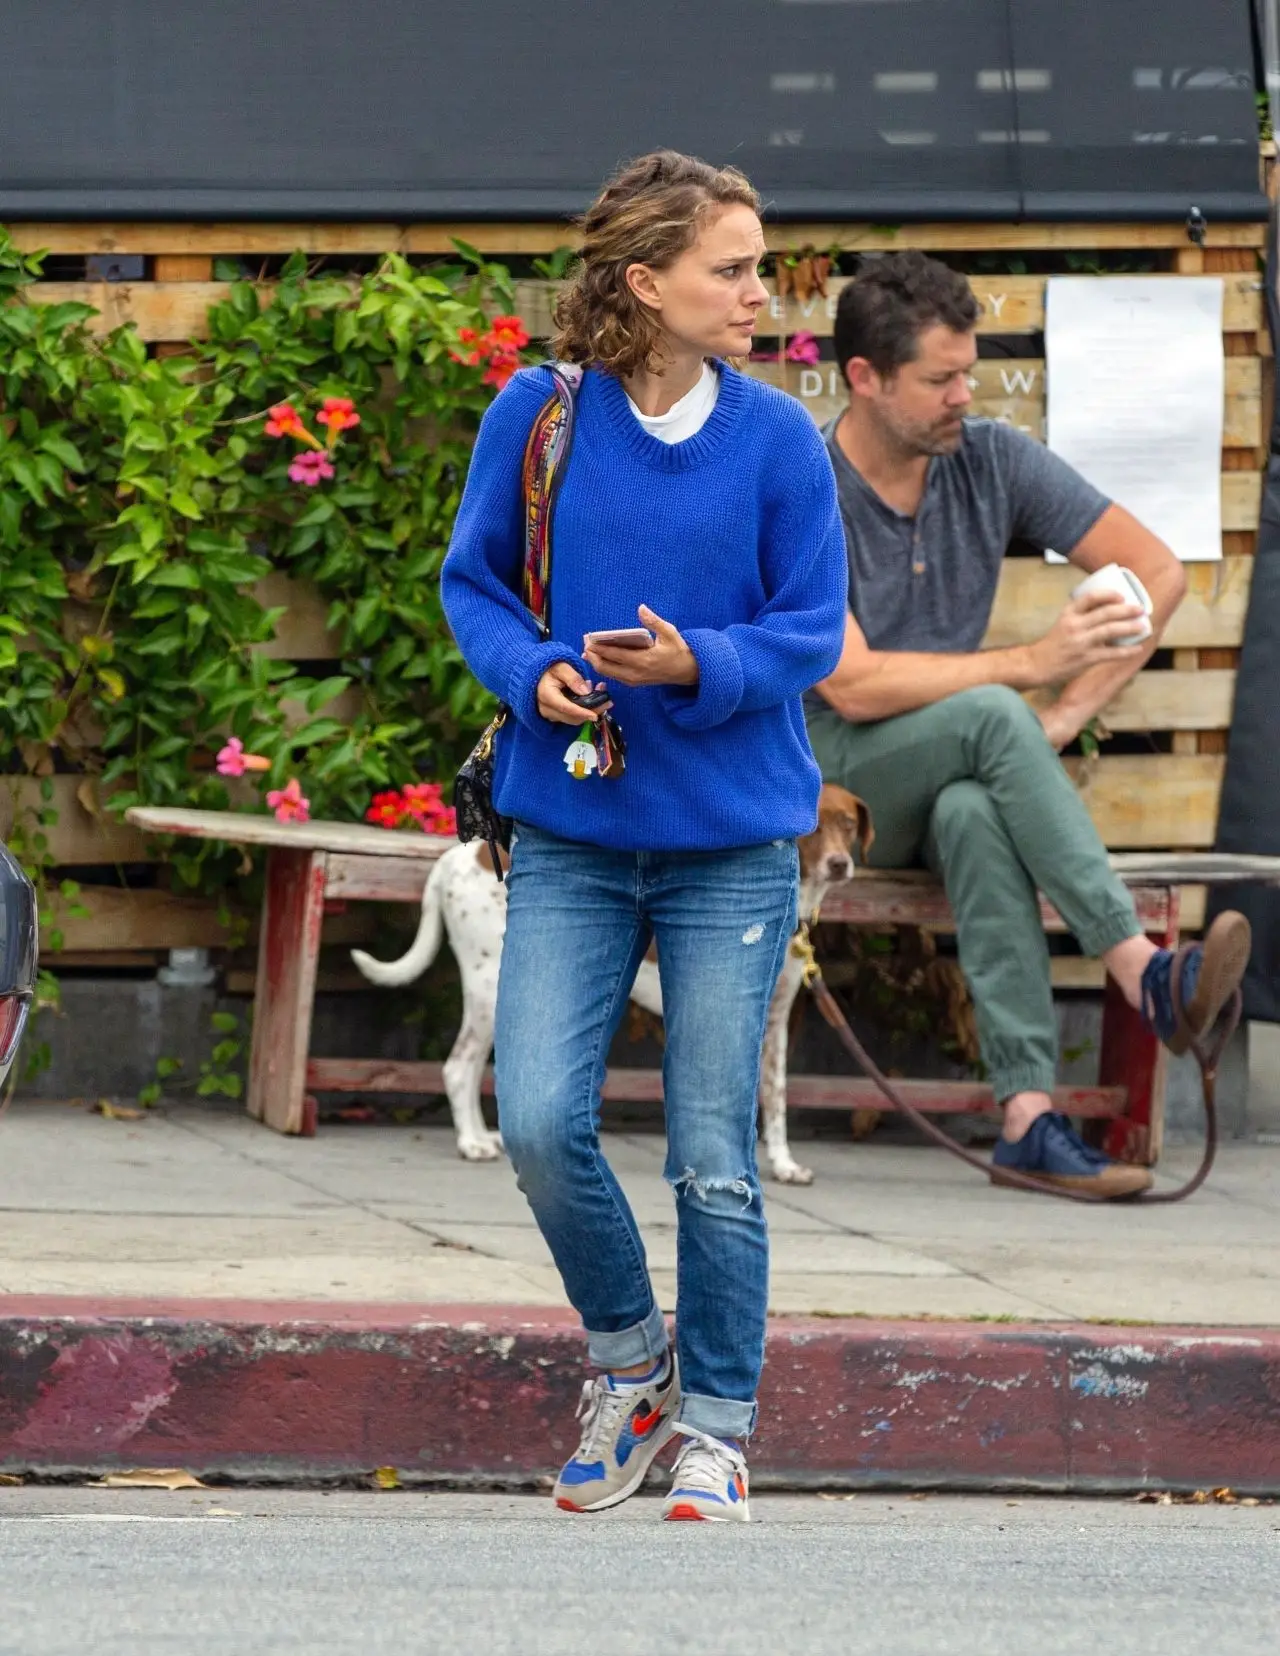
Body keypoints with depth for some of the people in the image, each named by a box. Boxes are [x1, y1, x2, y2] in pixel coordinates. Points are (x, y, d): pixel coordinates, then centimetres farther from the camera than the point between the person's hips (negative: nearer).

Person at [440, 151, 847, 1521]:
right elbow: (473, 582, 8)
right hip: (571, 836, 1)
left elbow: (812, 627, 0)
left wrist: (700, 666, -18)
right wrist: (530, 672, -11)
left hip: (730, 845, -1)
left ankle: (714, 1426, 16)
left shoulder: (776, 439, -4)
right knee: (539, 1121, -10)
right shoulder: (539, 416, -2)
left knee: (713, 1159, 1)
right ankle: (628, 1357, 15)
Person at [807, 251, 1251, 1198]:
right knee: (992, 718, -34)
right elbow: (854, 685, -22)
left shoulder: (992, 463, 0)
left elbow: (1159, 574, 3)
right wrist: (1031, 666, -25)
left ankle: (1030, 1114, -47)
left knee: (975, 813, -36)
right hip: (822, 775, -3)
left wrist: (1072, 712, -8)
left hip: (943, 781, 3)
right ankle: (1144, 974, -44)